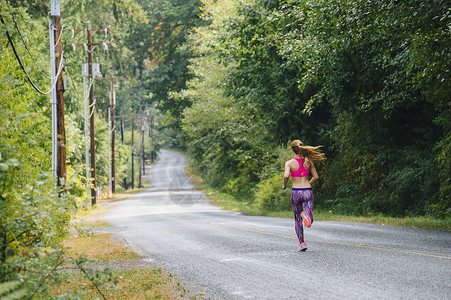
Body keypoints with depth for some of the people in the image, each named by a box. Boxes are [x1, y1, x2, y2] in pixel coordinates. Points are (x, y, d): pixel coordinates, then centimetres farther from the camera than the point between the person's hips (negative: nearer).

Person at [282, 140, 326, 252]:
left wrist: (284, 185, -2)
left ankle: (302, 243, 10)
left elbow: (286, 176, -21)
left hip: (296, 193, -1)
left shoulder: (289, 163, -5)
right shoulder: (308, 161, 4)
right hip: (308, 191, 1)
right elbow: (315, 176, 8)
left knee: (298, 220, 15)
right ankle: (306, 215, -36)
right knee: (309, 220, -1)